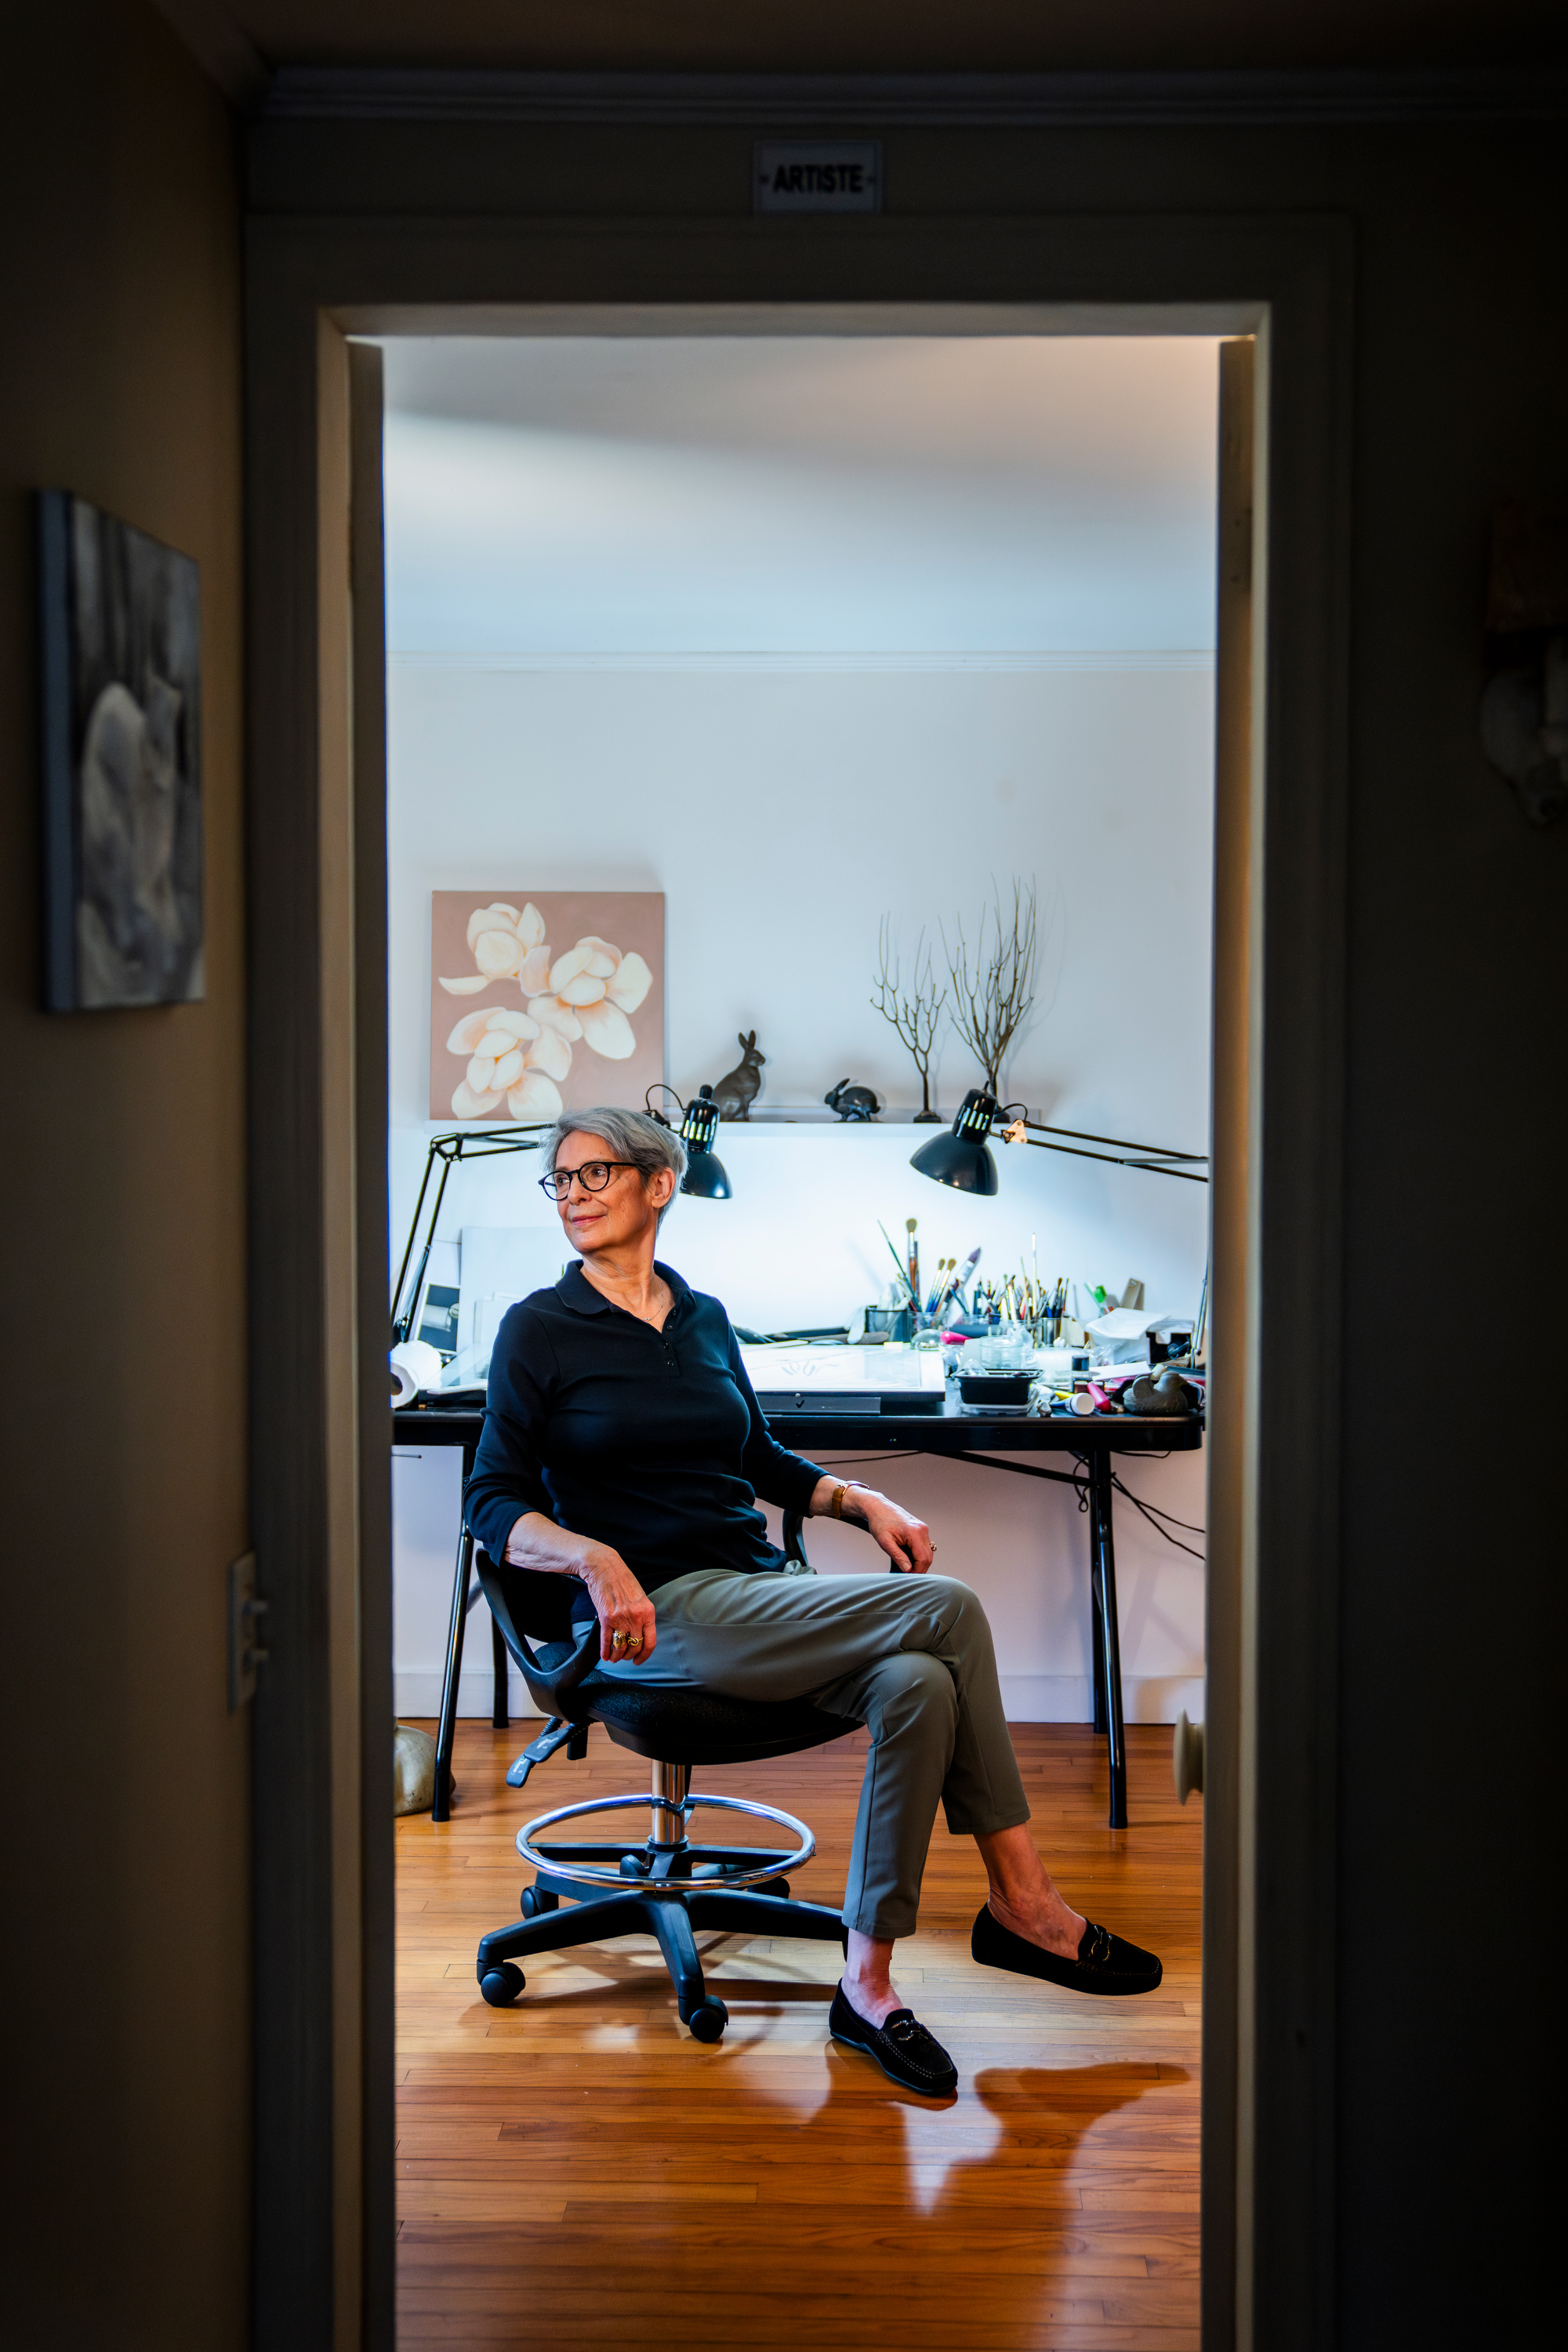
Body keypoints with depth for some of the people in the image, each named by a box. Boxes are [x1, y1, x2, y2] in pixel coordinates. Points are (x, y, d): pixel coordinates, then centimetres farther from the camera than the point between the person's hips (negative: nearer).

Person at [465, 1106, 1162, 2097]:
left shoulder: (705, 1318, 17)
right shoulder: (541, 1328, 0)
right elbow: (494, 1501, -5)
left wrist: (861, 1498, 9)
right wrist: (597, 1559, -24)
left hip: (761, 1590, 6)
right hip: (662, 1615, -6)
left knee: (917, 1684, -26)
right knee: (950, 1609, -22)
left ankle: (869, 1985, -16)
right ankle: (1025, 1904, -13)